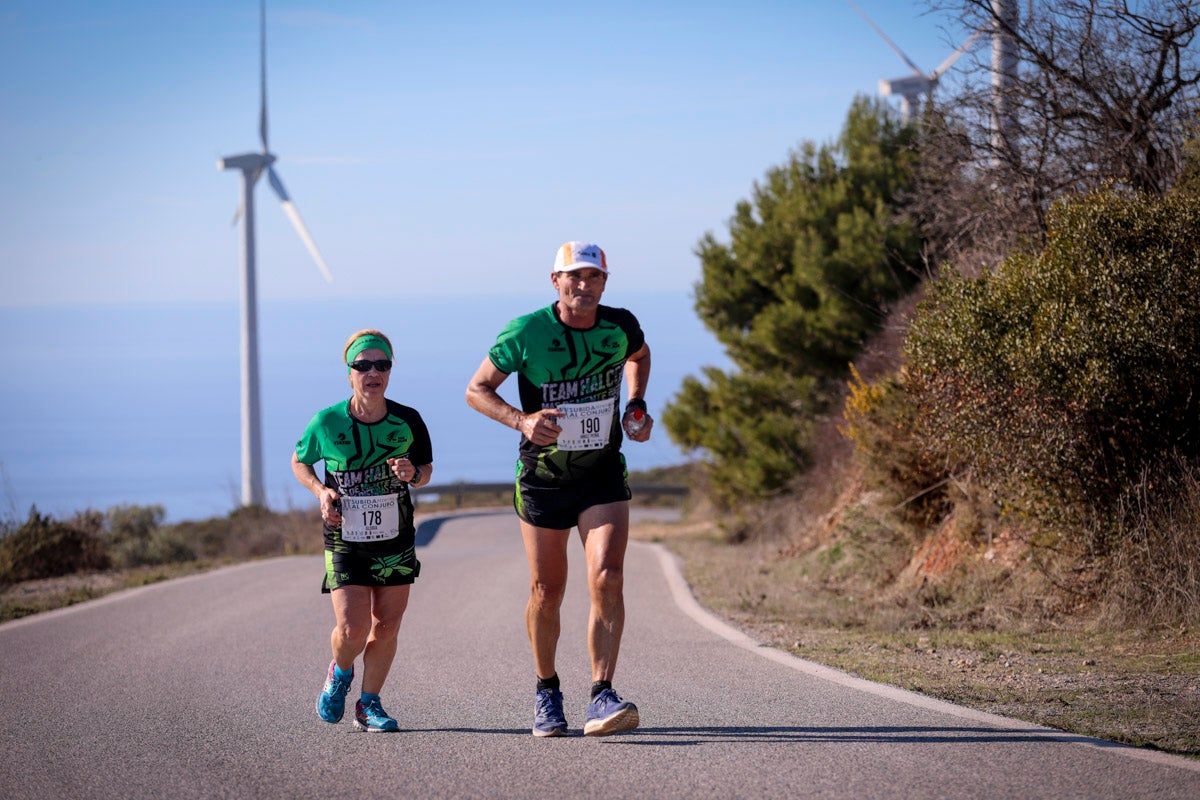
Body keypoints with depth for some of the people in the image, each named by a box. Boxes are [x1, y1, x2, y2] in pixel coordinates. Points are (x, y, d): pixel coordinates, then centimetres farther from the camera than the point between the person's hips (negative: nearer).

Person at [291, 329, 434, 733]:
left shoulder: (408, 421, -7)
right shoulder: (327, 422, -10)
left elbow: (426, 470, 7)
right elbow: (299, 462, 7)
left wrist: (412, 473, -16)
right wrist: (321, 491, -11)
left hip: (395, 540, 2)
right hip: (345, 538, -2)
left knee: (386, 627, 4)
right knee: (352, 629, -10)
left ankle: (369, 705, 21)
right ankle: (340, 673, 24)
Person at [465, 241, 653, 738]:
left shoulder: (620, 326, -5)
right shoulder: (525, 333, -13)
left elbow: (639, 356, 21)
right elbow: (476, 390, -6)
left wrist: (637, 406, 4)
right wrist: (522, 420, -22)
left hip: (603, 478, 1)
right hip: (542, 479, -1)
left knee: (607, 580, -17)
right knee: (546, 594, 6)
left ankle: (601, 698, -18)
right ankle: (547, 692, 28)